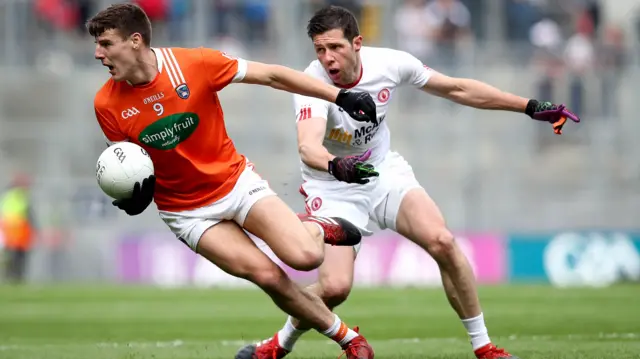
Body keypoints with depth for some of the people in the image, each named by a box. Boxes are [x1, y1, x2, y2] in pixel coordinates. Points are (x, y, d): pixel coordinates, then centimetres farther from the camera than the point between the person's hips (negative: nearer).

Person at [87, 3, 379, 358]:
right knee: (268, 276, -15)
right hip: (187, 210, 1)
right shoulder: (107, 105, -13)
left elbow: (271, 75, -11)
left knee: (305, 257, -20)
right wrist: (132, 191, -19)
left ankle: (317, 228, 19)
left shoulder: (195, 63, -19)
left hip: (235, 181, -1)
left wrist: (341, 96, -13)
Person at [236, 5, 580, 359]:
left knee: (442, 242, -18)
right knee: (334, 287, -19)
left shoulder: (389, 63, -16)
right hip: (332, 187, -3)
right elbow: (307, 146, -47)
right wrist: (336, 166, -70)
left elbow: (458, 89, -3)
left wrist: (532, 107, -2)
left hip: (384, 171, 3)